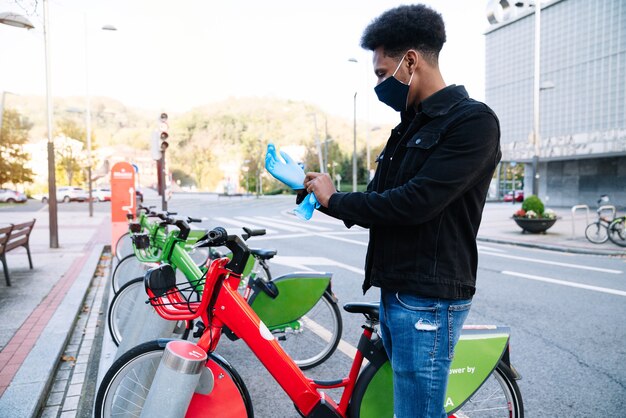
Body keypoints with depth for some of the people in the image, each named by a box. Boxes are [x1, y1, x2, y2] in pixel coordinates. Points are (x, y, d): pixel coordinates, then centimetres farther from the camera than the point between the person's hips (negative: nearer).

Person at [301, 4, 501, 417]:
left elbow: (415, 203, -24)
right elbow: (380, 202, 14)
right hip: (394, 293, 9)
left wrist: (336, 201, -12)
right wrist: (323, 195, 0)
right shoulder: (410, 126, 15)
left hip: (430, 301, -9)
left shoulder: (473, 120, -14)